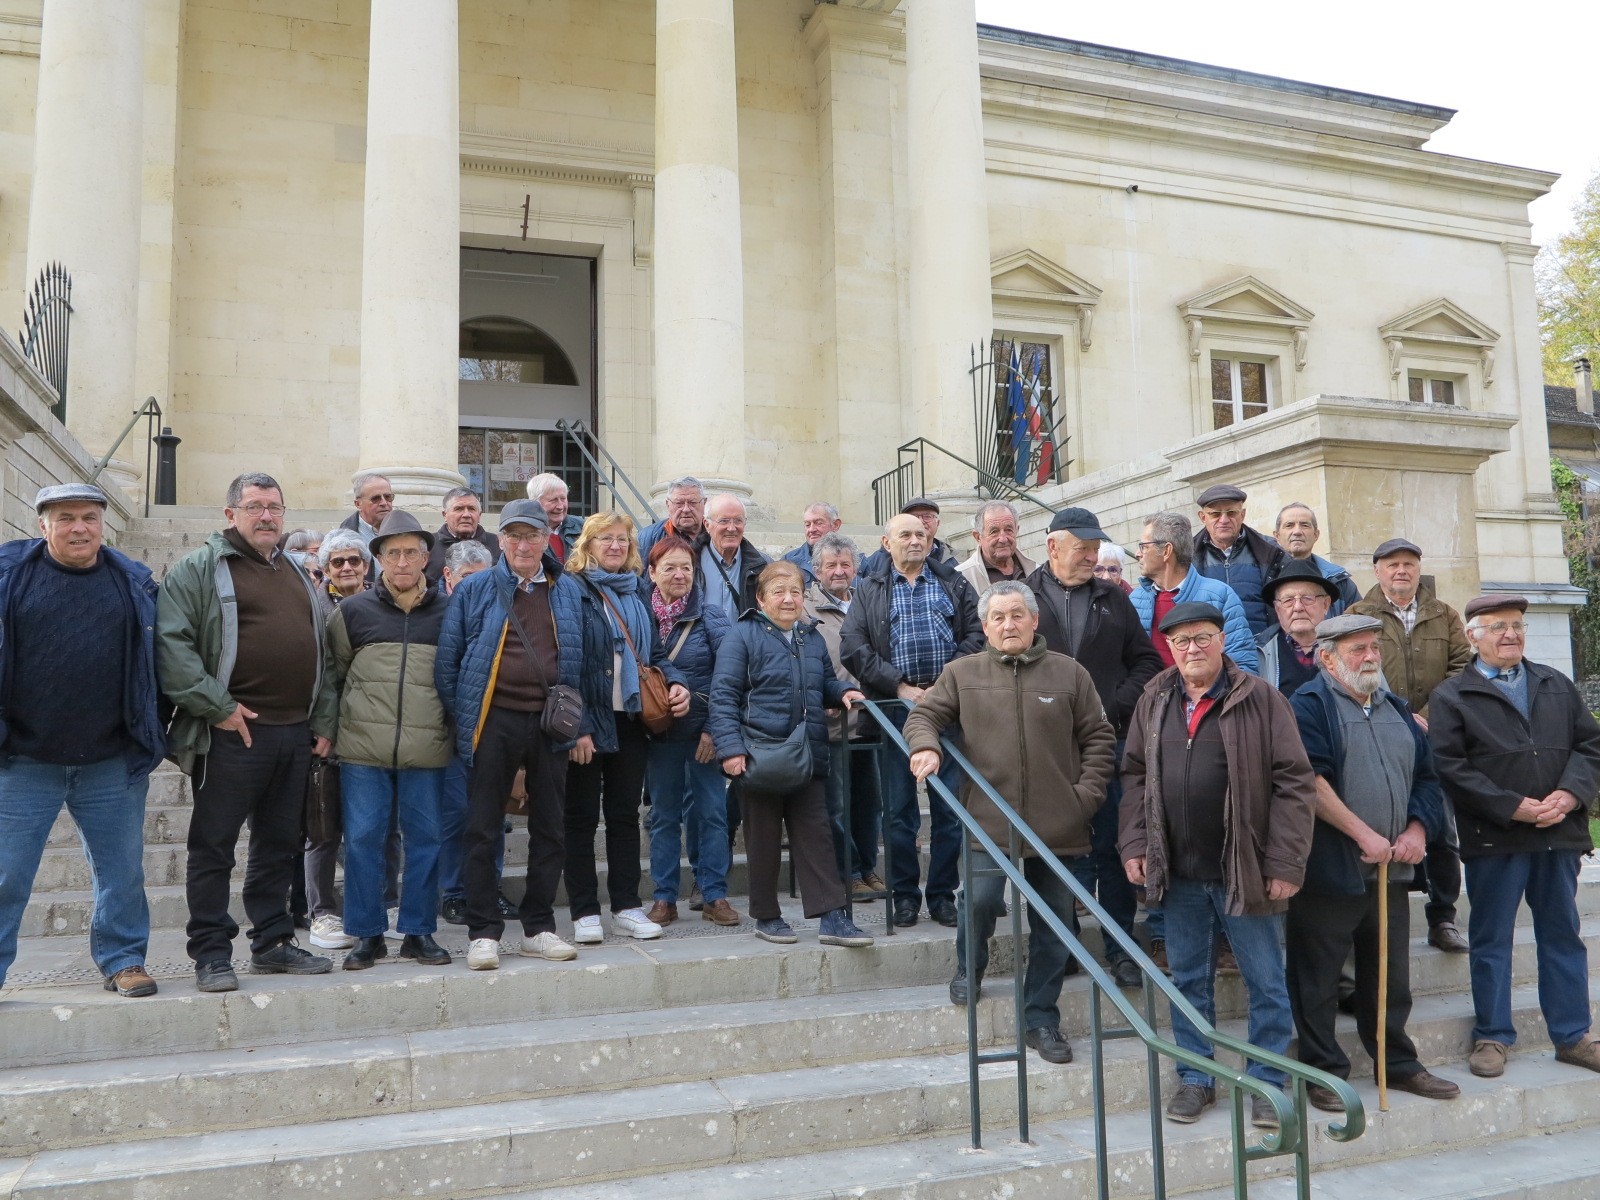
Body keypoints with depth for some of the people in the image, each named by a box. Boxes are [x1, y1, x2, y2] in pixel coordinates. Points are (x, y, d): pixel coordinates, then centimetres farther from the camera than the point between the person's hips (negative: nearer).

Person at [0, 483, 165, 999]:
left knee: (122, 870, 9)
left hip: (113, 763, 2)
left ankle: (123, 960, 23)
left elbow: (155, 661, 13)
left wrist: (152, 736, 11)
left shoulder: (135, 582, 6)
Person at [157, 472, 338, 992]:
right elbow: (171, 643, -13)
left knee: (279, 845, 13)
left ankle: (272, 943, 23)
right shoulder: (198, 569, -2)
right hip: (232, 734, -6)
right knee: (213, 847, 2)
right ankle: (211, 953, 11)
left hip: (295, 735, 6)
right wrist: (217, 707, -16)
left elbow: (322, 653, 20)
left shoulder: (298, 575, 18)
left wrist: (322, 722, 12)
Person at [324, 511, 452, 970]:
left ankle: (419, 932, 17)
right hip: (363, 748, 0)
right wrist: (348, 719, 11)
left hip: (427, 748, 1)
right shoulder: (353, 611, 4)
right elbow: (332, 674, 13)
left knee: (424, 839, 6)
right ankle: (367, 934, 15)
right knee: (362, 839, 3)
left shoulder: (447, 613, 6)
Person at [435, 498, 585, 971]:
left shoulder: (567, 592, 10)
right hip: (493, 722, -3)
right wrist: (458, 718, -2)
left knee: (550, 830, 8)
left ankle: (539, 927, 20)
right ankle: (484, 932, 11)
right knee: (483, 832, 1)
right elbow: (448, 660, 2)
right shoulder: (474, 590, 2)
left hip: (548, 723, 3)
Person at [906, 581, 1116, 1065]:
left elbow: (1099, 738, 7)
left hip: (1056, 823, 1)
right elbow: (923, 715, 6)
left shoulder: (1069, 674, 4)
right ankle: (969, 967, 21)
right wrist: (926, 746, -15)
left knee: (1054, 924, 8)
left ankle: (1042, 1019, 24)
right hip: (988, 819, -1)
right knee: (980, 900, -14)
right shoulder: (962, 673, 4)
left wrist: (1087, 793, -2)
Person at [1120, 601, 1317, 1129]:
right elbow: (1134, 776, 12)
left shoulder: (1261, 699, -6)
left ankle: (1266, 1083, 23)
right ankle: (1195, 1078, 27)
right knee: (1188, 981, 13)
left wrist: (1285, 863, -12)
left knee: (1266, 983, 8)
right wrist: (1134, 844, 4)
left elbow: (1294, 782, -8)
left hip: (1245, 872, -3)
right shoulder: (1154, 701, 6)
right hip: (1177, 873, 3)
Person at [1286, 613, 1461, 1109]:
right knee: (1317, 979, 2)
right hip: (1329, 869, -6)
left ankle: (1399, 1063, 31)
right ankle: (1324, 1071, 15)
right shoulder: (1309, 706, -8)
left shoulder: (1396, 709, 16)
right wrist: (1365, 835, -17)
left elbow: (1426, 776, 19)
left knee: (1391, 976, 16)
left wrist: (1417, 830, 2)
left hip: (1391, 871, 7)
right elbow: (1310, 783, -18)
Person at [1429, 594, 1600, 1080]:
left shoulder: (1557, 685, 14)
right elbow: (1450, 766, -10)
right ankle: (1492, 1036, 16)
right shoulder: (1451, 696, -1)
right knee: (1491, 940, 4)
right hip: (1494, 839, -4)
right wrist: (1512, 807, -16)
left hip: (1560, 833, 4)